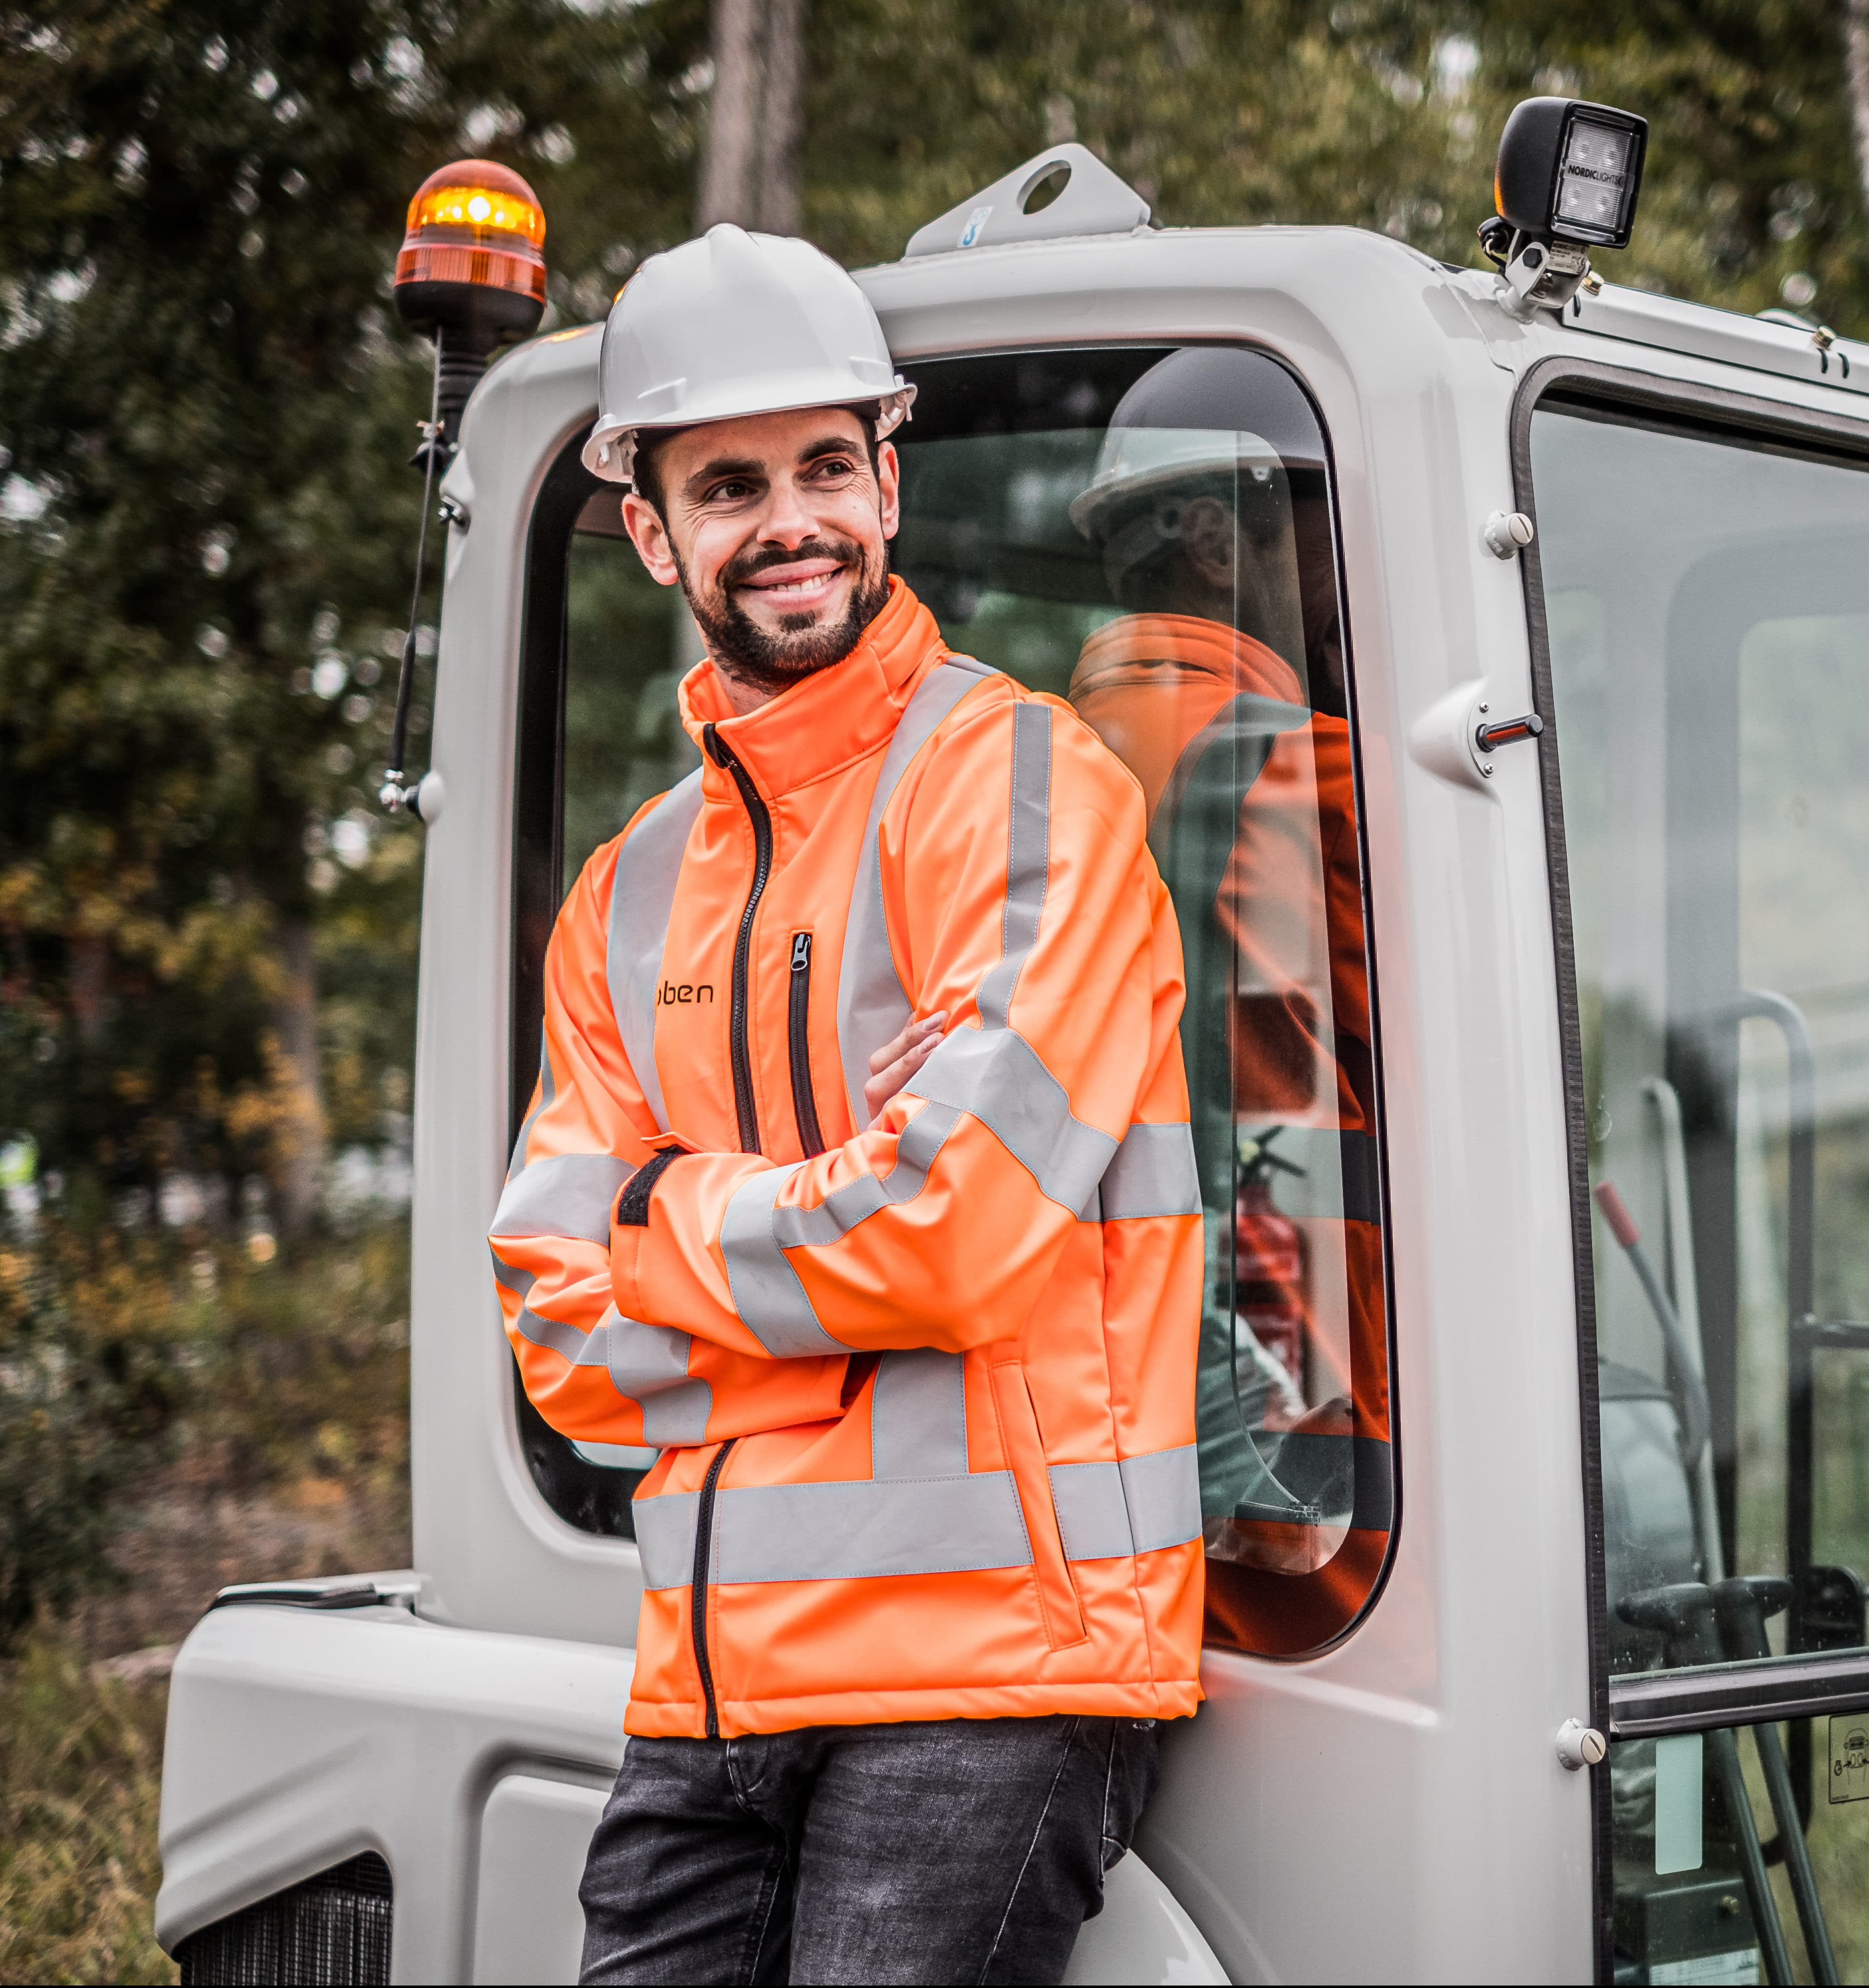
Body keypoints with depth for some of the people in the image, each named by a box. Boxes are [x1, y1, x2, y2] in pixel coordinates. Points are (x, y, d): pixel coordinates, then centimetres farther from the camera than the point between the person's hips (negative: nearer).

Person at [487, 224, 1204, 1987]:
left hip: (983, 1664, -6)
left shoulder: (1021, 786, -6)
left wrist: (670, 1226, -2)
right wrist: (813, 1229, -7)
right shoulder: (631, 893, 15)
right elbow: (562, 1333, 8)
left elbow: (967, 1230, -15)